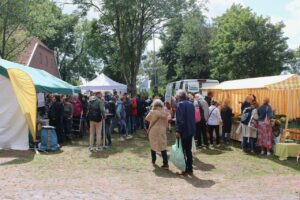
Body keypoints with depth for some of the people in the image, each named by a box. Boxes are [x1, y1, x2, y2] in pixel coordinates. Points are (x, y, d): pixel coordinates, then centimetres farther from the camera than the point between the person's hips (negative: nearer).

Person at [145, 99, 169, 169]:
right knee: (163, 147, 1)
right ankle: (165, 163, -5)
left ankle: (153, 160, 30)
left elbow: (147, 119, 8)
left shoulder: (152, 112, -7)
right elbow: (166, 123, 3)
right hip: (162, 131, 0)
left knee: (153, 145, 19)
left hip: (153, 130, 0)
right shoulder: (164, 113, -3)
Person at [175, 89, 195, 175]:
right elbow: (193, 118, 13)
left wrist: (178, 131, -16)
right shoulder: (191, 104, 9)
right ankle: (190, 169, 20)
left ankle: (185, 170, 7)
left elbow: (179, 119, -18)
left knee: (182, 150, 4)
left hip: (183, 131, -7)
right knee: (189, 150, 14)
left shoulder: (180, 104, -12)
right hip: (191, 130, 7)